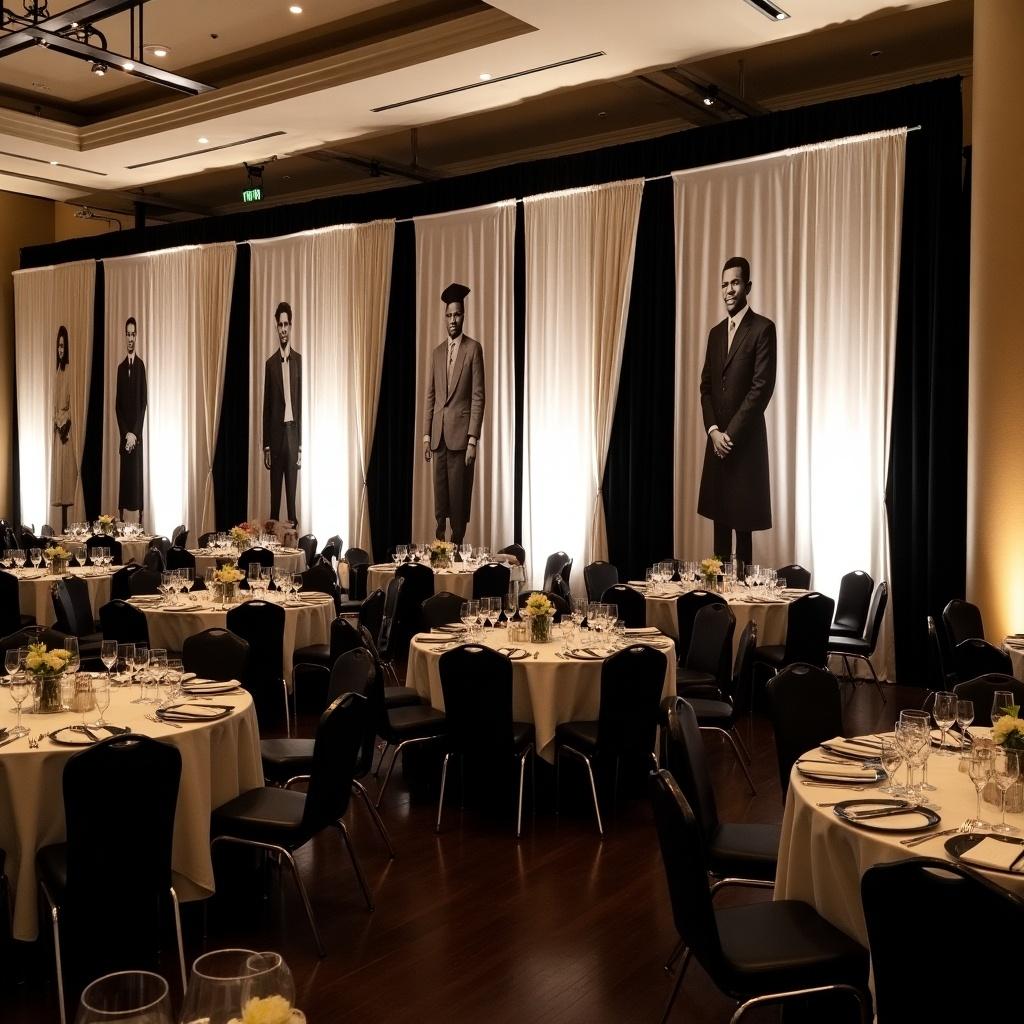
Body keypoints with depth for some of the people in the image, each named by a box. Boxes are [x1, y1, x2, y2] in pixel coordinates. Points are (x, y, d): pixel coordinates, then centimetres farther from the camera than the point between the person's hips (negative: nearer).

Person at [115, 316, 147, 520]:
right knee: (124, 475, 5)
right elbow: (117, 404, 7)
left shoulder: (141, 366, -2)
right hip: (123, 434, 3)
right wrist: (125, 432, -4)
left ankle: (139, 518, 0)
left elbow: (143, 402, -5)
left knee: (137, 476, -2)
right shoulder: (121, 367, 9)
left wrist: (135, 433, -11)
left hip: (137, 435, -3)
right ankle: (122, 517, 8)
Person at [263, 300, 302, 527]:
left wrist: (301, 444, -2)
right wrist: (266, 446, 2)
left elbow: (302, 402, 3)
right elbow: (266, 406, 6)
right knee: (275, 489, 5)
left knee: (292, 487, 2)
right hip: (276, 433, 1)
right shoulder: (270, 363, 7)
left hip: (293, 431, -1)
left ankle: (292, 524, 8)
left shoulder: (299, 360, 4)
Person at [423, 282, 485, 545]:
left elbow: (478, 397, -5)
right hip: (439, 434, 5)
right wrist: (426, 436, 7)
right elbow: (429, 397, 14)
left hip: (461, 433, -5)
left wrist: (473, 440, -12)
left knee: (459, 494, -2)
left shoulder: (473, 349, -1)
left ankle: (457, 543, 6)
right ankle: (439, 540, 15)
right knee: (440, 493, 7)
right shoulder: (437, 352, 15)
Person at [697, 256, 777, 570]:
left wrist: (731, 433, -14)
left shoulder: (762, 329, -6)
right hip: (717, 439, 6)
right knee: (719, 517, 9)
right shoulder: (716, 332, 15)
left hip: (746, 441, -6)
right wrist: (713, 430, -3)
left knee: (742, 520, -3)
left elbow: (762, 387, -13)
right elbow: (706, 386, 13)